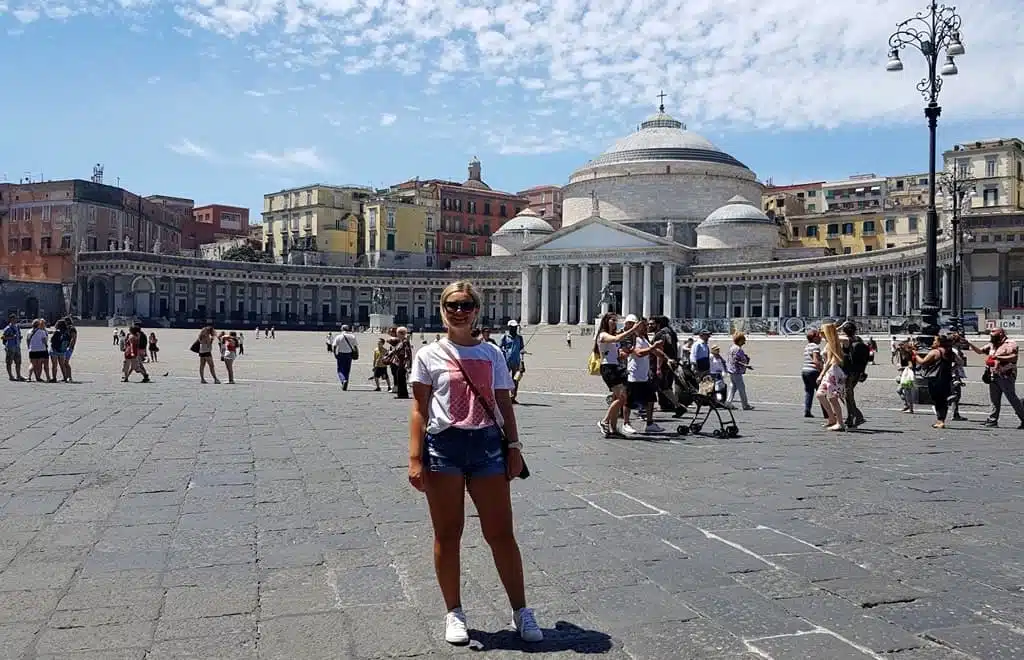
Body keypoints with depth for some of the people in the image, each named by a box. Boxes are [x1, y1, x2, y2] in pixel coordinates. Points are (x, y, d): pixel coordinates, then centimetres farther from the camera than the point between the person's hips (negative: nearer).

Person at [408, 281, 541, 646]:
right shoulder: (429, 355, 2)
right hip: (444, 445, -1)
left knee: (501, 533, 5)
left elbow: (504, 405, 11)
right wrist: (415, 458, -8)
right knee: (447, 535, 7)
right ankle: (454, 613, 23)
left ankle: (520, 611, 18)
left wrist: (513, 446, 3)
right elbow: (419, 409, -1)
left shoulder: (492, 354, 8)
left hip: (487, 444, 2)